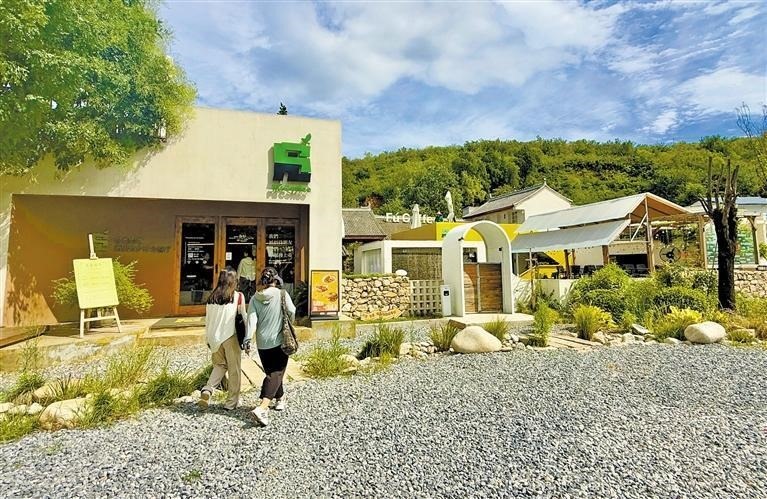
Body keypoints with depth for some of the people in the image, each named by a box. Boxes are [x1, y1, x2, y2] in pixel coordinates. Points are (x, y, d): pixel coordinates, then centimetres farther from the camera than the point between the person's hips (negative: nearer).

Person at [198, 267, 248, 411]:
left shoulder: (212, 297, 4)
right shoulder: (238, 296, -8)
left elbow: (208, 319, 9)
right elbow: (244, 318, -5)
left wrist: (208, 339, 19)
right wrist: (247, 338, 2)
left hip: (214, 338, 4)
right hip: (230, 336, -4)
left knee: (220, 365, 23)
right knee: (234, 369, 10)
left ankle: (207, 389, 3)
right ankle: (231, 402, 17)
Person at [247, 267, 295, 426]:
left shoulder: (255, 298, -2)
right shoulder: (281, 294, -10)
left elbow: (251, 320, -9)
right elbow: (292, 313, -8)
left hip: (262, 343, 4)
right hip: (279, 341, -4)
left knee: (272, 372, 20)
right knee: (276, 374, -1)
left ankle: (280, 398, 37)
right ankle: (262, 408, -17)